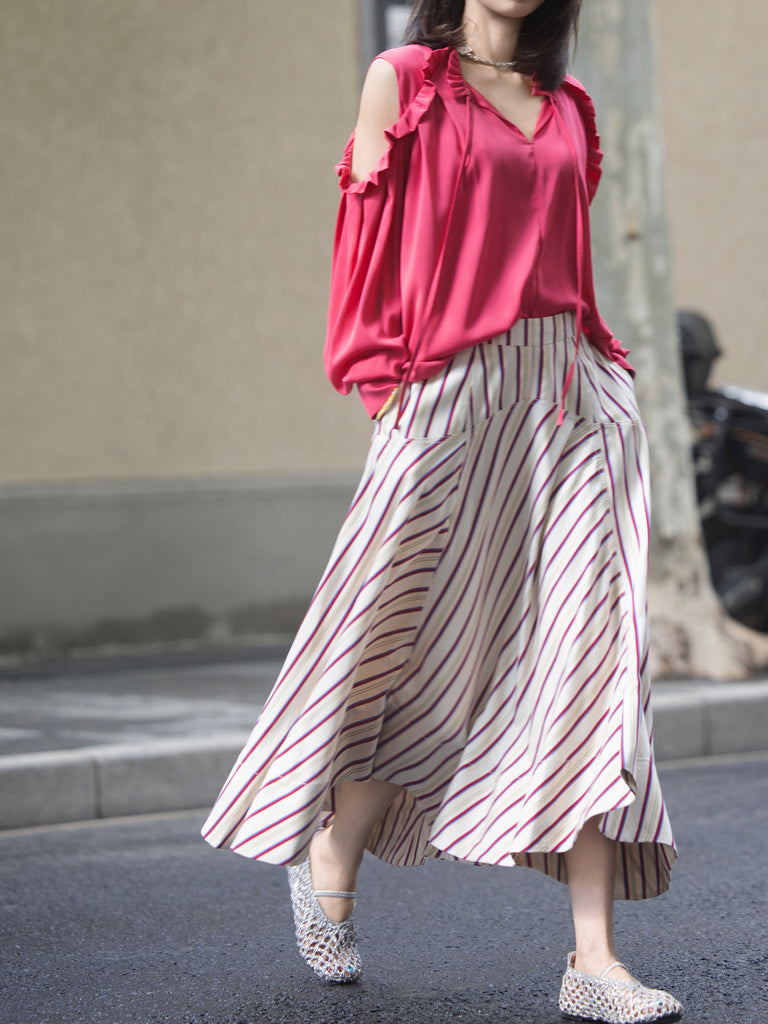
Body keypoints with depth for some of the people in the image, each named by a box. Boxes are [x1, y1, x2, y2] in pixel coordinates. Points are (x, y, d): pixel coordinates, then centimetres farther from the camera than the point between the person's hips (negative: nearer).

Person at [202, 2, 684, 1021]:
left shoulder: (566, 106, 17)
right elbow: (376, 239, 0)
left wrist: (606, 378, 15)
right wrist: (386, 382, -7)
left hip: (571, 395, 4)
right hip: (451, 394, -4)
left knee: (588, 659, -6)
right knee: (423, 652, 2)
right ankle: (329, 864, 30)